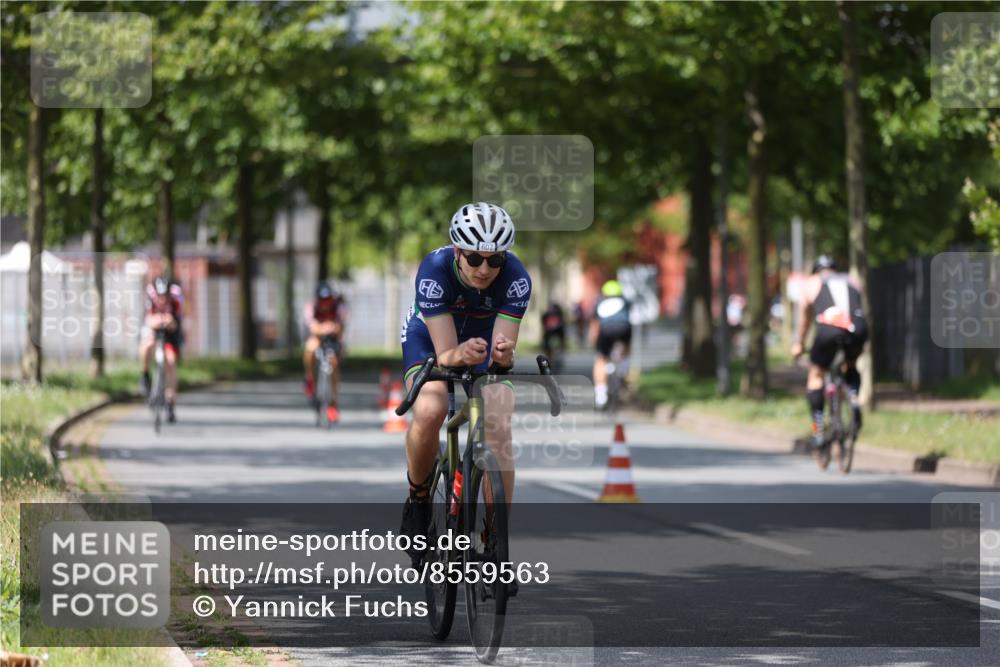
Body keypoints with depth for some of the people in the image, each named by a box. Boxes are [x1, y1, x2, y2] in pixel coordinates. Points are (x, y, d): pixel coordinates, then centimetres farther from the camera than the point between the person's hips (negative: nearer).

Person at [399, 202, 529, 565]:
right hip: (431, 338, -1)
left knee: (498, 431, -20)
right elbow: (444, 354, -38)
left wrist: (502, 355, -58)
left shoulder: (515, 277, -32)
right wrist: (460, 355, -61)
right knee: (429, 413, -31)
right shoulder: (435, 269, -36)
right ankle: (418, 500, -4)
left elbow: (504, 346, -34)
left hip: (485, 337, 2)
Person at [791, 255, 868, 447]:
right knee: (851, 366, 31)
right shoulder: (852, 282, 32)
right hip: (857, 329, 2)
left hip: (829, 328, -2)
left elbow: (805, 318, 37)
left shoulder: (811, 283, 26)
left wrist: (799, 344, 53)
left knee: (815, 376, 17)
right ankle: (854, 401, 4)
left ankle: (818, 430, 10)